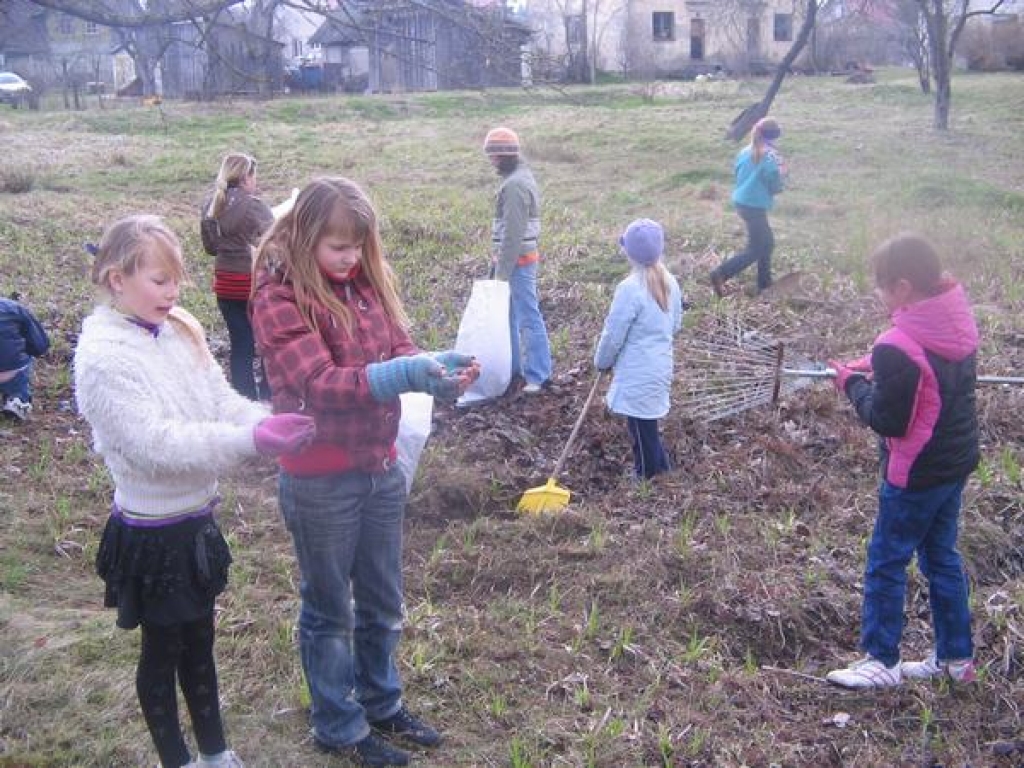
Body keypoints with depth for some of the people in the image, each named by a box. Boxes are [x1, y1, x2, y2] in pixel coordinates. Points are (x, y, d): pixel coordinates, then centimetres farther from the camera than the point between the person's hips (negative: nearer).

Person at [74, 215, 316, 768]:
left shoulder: (180, 331, 0)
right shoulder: (103, 357, -21)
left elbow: (221, 401, 1)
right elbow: (155, 443, -28)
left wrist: (268, 423, -20)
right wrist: (249, 440, -33)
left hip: (197, 519, 7)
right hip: (151, 532, -7)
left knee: (199, 639, 21)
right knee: (162, 648, 12)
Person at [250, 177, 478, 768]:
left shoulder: (367, 281, 2)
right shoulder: (280, 298, -17)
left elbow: (399, 349, 1)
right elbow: (320, 383, -25)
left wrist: (438, 368, -22)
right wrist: (406, 375, -37)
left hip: (382, 468, 6)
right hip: (319, 481, -6)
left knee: (383, 601, 20)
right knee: (330, 608, 12)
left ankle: (382, 702, 40)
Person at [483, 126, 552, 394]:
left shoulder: (514, 185, -19)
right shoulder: (522, 176, 13)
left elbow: (512, 233, -22)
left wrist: (503, 270, -19)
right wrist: (501, 264, 18)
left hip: (518, 261, -10)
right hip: (519, 259, 10)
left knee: (528, 318, -6)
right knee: (509, 314, 18)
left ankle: (538, 375, -2)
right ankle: (512, 365, 28)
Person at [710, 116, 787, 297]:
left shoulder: (745, 151, 3)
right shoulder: (770, 158, -18)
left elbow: (736, 173, 15)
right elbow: (775, 187, -11)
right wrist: (782, 173, 7)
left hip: (741, 202, 9)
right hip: (755, 206, -9)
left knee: (767, 241, 21)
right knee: (755, 249, 2)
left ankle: (764, 283, 27)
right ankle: (720, 274, -7)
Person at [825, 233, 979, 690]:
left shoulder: (898, 348, -27)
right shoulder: (957, 323, -1)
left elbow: (887, 421, -22)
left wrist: (853, 384, -8)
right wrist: (876, 369, 4)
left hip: (917, 474, -9)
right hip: (957, 462, 9)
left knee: (886, 563, 6)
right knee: (941, 556, 20)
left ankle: (883, 661, 16)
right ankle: (956, 657, 30)